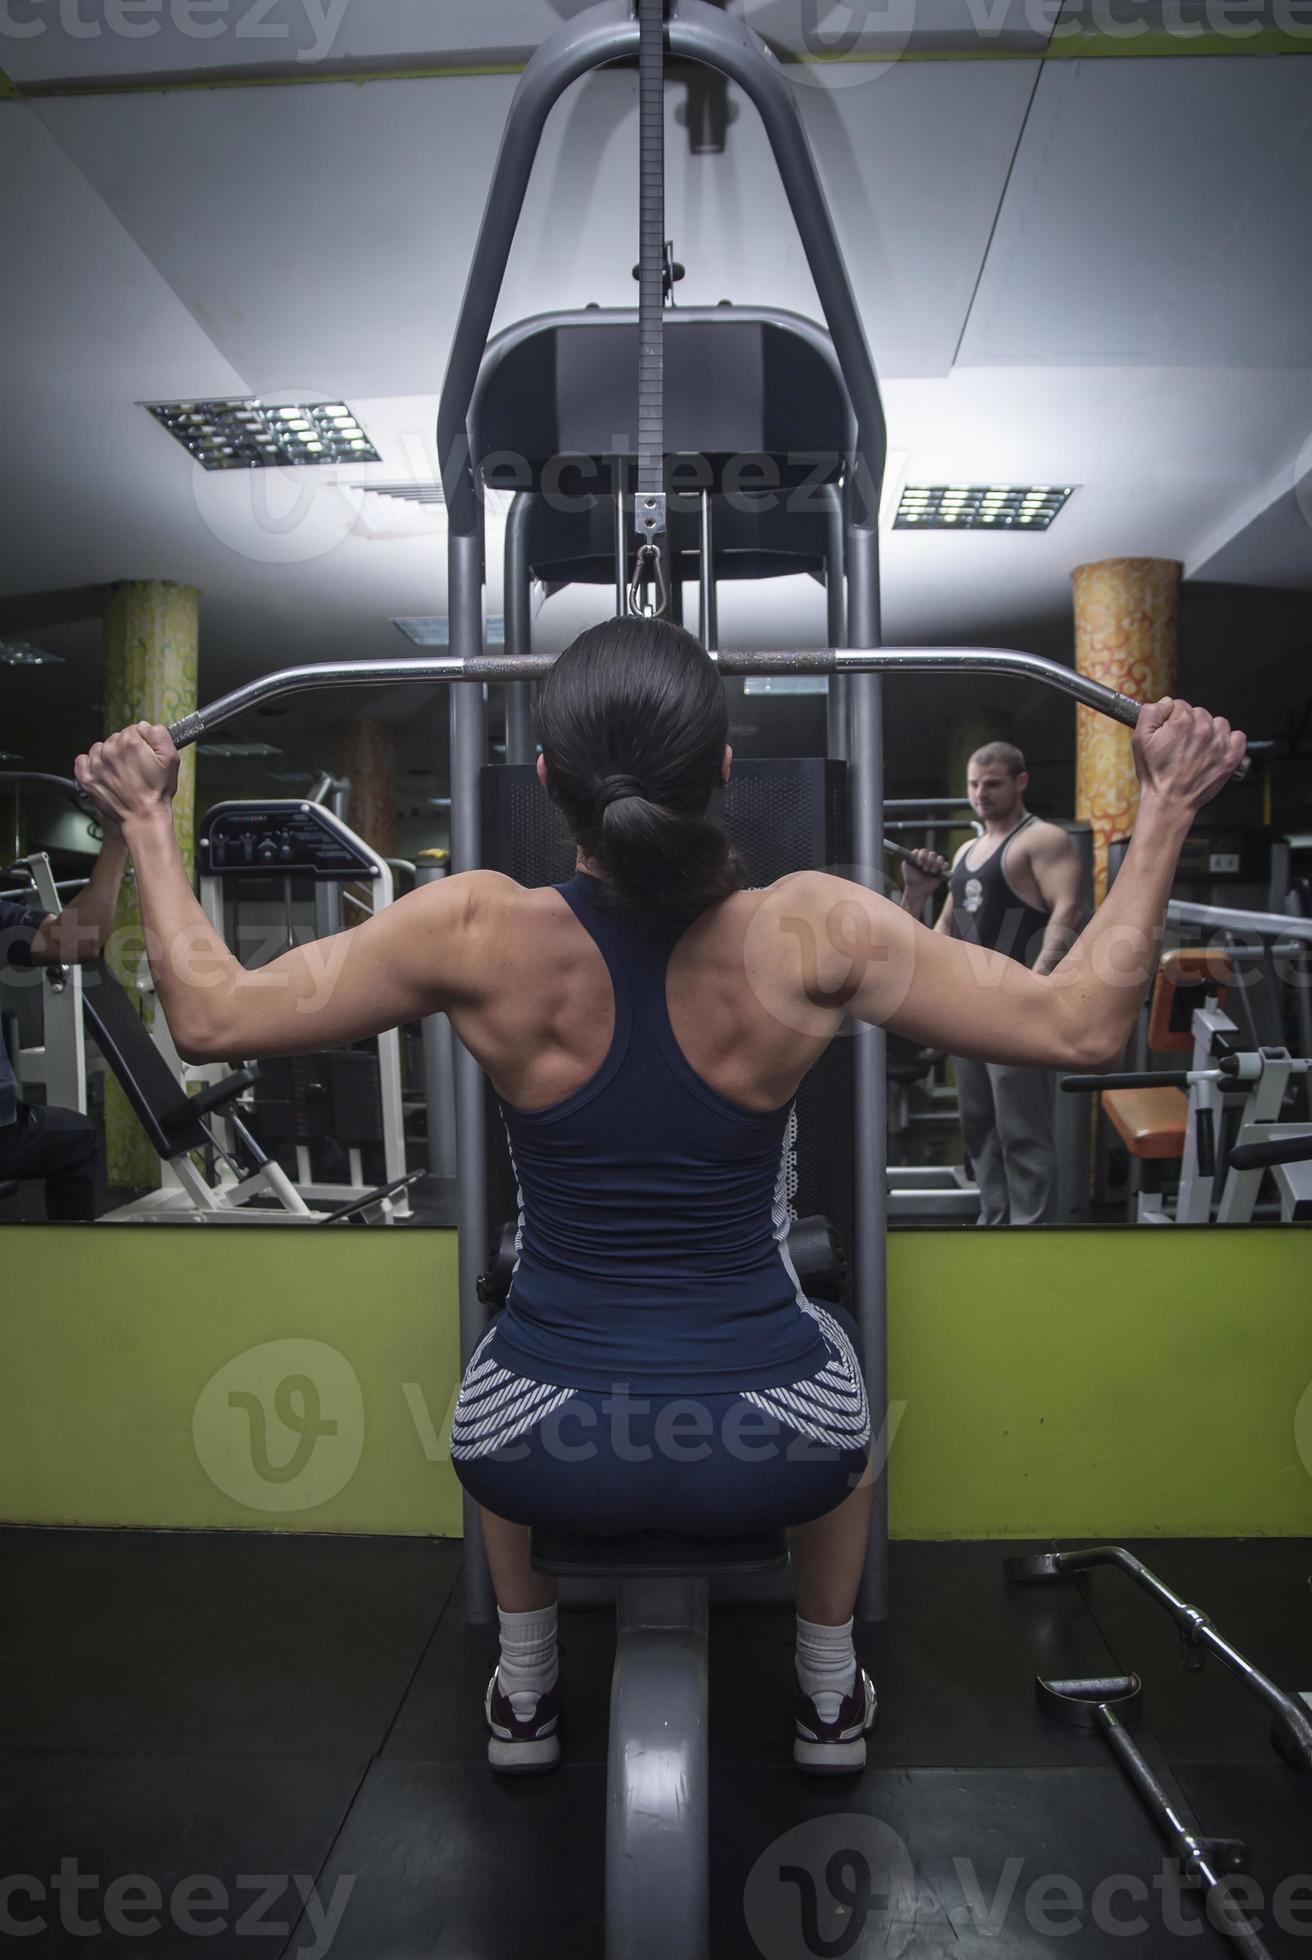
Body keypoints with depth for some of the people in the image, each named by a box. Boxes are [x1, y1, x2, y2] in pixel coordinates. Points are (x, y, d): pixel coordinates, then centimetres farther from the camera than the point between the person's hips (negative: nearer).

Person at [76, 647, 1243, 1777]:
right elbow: (1083, 1026, -9)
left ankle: (525, 1696, 49)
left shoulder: (479, 935, -15)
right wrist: (1164, 807, 1)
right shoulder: (816, 935, -16)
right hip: (771, 1457, 0)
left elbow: (211, 1015, -5)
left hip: (544, 1461, 1)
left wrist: (149, 818, 7)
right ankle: (831, 1700, 49)